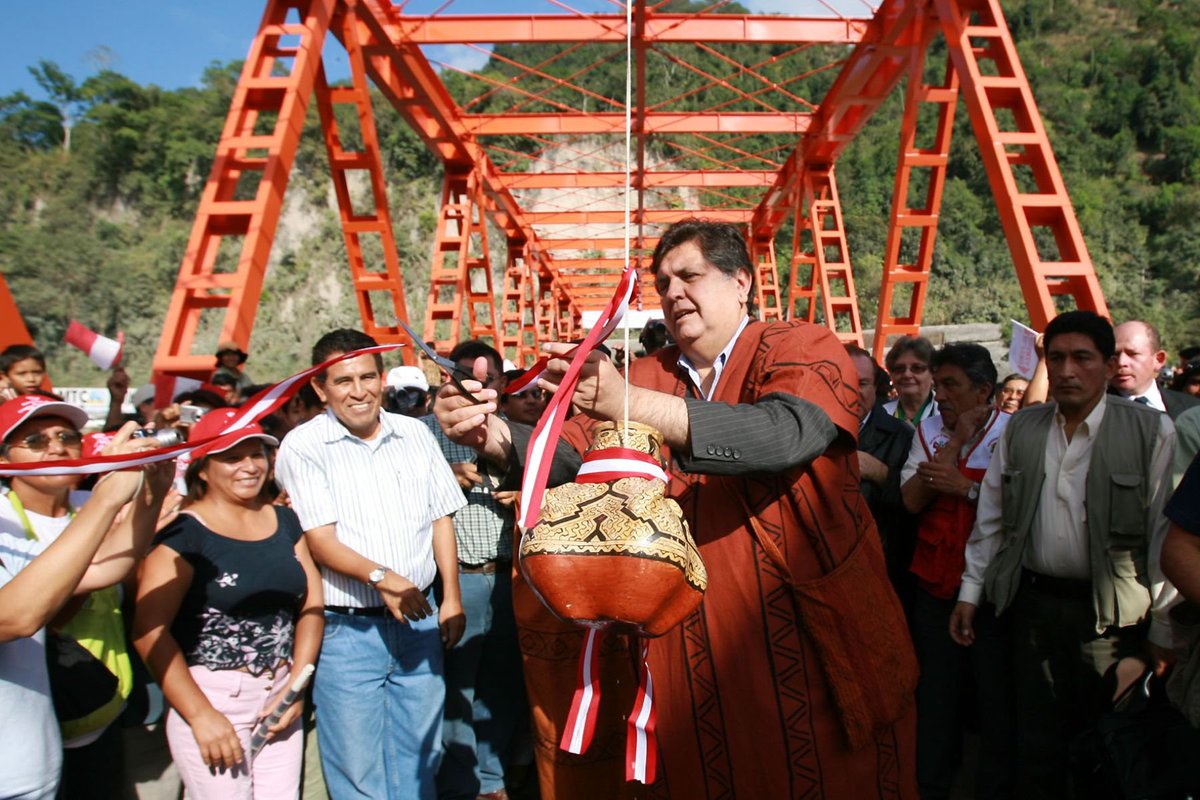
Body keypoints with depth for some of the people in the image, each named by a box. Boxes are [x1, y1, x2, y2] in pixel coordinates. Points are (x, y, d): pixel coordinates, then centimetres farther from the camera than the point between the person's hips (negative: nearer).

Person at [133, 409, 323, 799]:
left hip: (280, 696, 5)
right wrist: (201, 715, -16)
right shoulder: (184, 533, -9)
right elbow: (149, 630, -16)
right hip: (212, 697, -5)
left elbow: (312, 602, 7)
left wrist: (297, 684, -3)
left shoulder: (284, 520, 8)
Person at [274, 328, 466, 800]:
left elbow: (441, 518, 9)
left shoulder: (414, 434, 6)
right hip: (347, 628, -3)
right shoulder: (302, 447, -7)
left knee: (420, 752, 15)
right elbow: (320, 540, -13)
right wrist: (380, 577, -28)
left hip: (420, 619, 4)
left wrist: (451, 597, 5)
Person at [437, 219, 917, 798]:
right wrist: (490, 433, -21)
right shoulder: (648, 376, 7)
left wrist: (628, 403, -33)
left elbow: (784, 435, -26)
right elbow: (568, 454, -1)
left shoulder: (806, 349, -5)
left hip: (815, 638, -3)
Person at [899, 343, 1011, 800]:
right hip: (936, 584, 4)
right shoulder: (929, 432, 6)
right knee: (935, 694, 13)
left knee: (997, 695, 9)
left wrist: (966, 487, -20)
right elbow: (913, 500, -7)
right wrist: (957, 439, -9)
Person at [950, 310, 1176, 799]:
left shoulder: (1152, 433, -6)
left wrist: (1163, 632, -5)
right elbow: (990, 520, 9)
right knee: (1037, 744, 13)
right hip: (1035, 604, 3)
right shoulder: (1020, 431, 4)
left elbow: (1167, 536, -6)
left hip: (1110, 613, -2)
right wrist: (970, 592, 8)